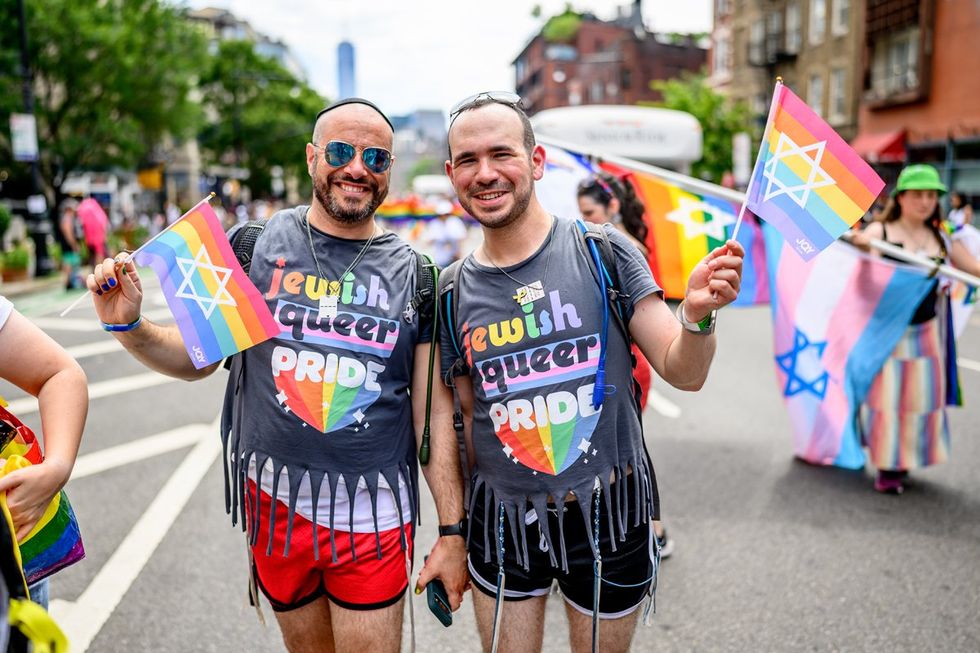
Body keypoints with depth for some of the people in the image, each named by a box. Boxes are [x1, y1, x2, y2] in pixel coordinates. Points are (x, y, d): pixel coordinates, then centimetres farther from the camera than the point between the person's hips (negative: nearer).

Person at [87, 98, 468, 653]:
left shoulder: (414, 274, -3)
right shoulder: (255, 246, -3)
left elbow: (435, 411, -2)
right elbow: (197, 358, 6)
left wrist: (452, 530, -2)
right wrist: (129, 326, -14)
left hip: (373, 515, -1)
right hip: (275, 502, 1)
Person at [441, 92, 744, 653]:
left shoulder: (604, 251, -10)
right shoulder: (453, 292, -2)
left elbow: (684, 373, -8)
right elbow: (469, 416, 7)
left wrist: (698, 314, -29)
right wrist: (455, 532, 8)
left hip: (609, 512, -1)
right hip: (504, 518, 2)